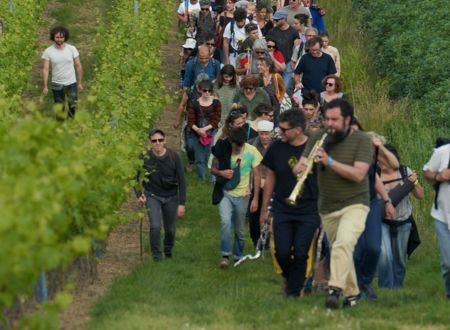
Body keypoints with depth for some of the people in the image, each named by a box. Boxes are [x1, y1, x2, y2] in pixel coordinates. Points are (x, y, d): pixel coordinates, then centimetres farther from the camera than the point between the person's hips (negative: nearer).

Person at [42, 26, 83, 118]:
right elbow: (45, 69, -8)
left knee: (73, 107, 0)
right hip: (57, 85, 0)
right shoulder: (48, 52, -8)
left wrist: (80, 83, -2)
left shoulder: (72, 49, -6)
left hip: (71, 83, 0)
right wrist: (45, 86, -12)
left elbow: (78, 66, -1)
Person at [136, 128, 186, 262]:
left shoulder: (174, 157, -15)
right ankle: (156, 256, -1)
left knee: (170, 229, 10)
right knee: (155, 226, -17)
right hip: (152, 196, -1)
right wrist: (139, 194, -9)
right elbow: (136, 176, 2)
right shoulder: (145, 158, -15)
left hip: (171, 197, 1)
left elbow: (181, 181, -9)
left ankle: (168, 251, 38)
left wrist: (181, 203, -12)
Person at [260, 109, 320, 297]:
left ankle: (293, 292, 7)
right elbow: (270, 177, 11)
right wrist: (264, 209, 14)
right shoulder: (277, 148, 0)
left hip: (308, 211, -2)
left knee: (300, 254, -7)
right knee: (282, 253, -5)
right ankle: (289, 277, 27)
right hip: (282, 210, 2)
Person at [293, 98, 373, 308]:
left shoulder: (361, 140, -9)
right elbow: (298, 167, 0)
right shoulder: (319, 138, 3)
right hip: (327, 208, 5)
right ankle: (352, 293, 27)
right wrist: (300, 167, -25)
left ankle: (335, 289, -35)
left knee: (344, 244, -28)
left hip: (354, 205, -5)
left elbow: (358, 174, -19)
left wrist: (329, 161, -28)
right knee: (339, 250, 13)